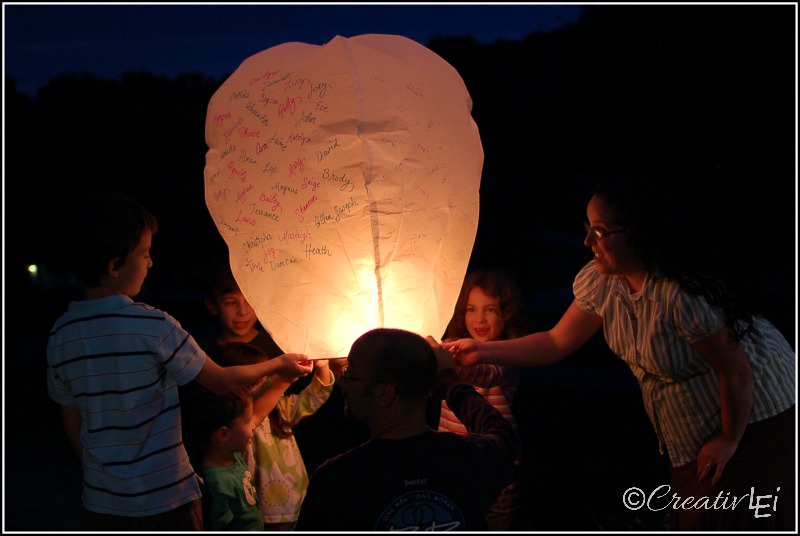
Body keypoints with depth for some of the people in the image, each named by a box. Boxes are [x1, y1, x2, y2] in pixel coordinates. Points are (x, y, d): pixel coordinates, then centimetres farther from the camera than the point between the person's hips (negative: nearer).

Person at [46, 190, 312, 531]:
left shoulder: (60, 334, -2)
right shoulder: (153, 326, -19)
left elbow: (72, 423, 8)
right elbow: (222, 382, -8)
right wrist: (280, 364, 8)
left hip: (101, 504, 5)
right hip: (164, 501, -5)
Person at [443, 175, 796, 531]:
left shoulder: (681, 295, -36)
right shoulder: (599, 281, -13)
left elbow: (737, 371, -27)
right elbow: (557, 343, -3)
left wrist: (729, 440, -14)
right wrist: (482, 351, -10)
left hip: (751, 416, -7)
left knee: (737, 519, 2)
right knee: (693, 519, 19)